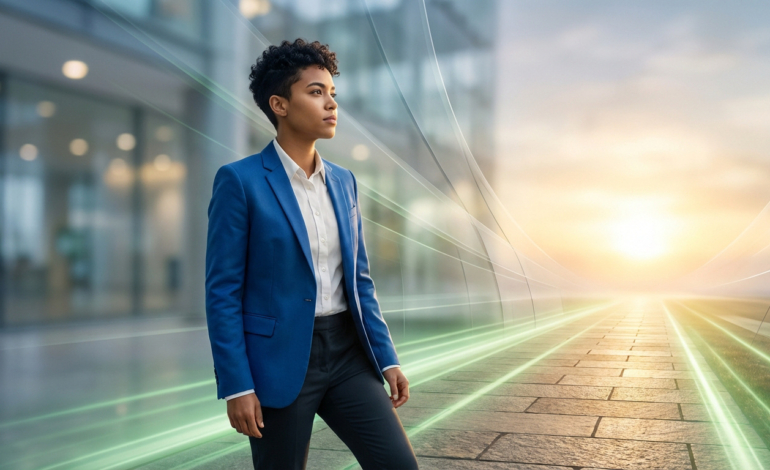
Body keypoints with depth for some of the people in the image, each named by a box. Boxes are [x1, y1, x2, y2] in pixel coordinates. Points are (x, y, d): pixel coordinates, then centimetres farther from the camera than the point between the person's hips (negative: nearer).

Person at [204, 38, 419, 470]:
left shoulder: (344, 182, 9)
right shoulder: (239, 180, -8)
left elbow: (359, 279, 12)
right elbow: (223, 292, -10)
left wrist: (387, 358, 8)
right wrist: (236, 386, -13)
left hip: (347, 354, 5)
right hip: (279, 358, -5)